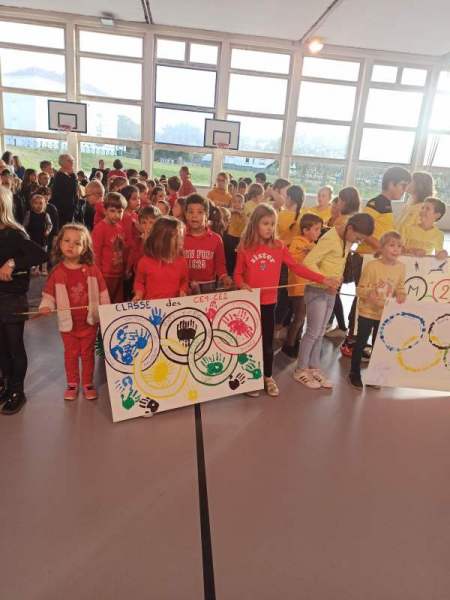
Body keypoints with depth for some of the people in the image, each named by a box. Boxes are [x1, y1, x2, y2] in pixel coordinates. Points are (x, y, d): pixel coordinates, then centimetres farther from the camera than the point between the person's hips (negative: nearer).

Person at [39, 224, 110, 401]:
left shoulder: (92, 269, -7)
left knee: (87, 353, 15)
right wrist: (46, 306, -20)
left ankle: (88, 383, 30)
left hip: (89, 321, 0)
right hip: (68, 322, 1)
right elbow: (49, 293, -1)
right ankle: (72, 384, 33)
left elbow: (102, 292, -1)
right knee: (71, 354, 16)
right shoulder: (57, 272, -6)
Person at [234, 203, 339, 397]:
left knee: (268, 341, 12)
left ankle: (268, 377, 30)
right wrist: (242, 284, -22)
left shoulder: (278, 246, -2)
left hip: (269, 302, 2)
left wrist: (323, 280, -12)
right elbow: (238, 273, 0)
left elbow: (297, 267, -5)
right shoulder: (245, 247, -5)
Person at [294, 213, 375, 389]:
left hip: (331, 291, 8)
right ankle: (300, 370, 12)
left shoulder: (348, 239, 4)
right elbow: (308, 262, -25)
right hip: (317, 290, -8)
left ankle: (314, 368, 24)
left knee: (320, 333, 13)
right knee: (313, 332, -1)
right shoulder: (330, 239, -22)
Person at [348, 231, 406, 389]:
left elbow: (400, 288, 11)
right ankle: (354, 373, 25)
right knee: (361, 343, 8)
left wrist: (401, 295, -11)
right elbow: (360, 289, -14)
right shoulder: (372, 265, -17)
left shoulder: (401, 267, -2)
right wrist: (370, 293, -34)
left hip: (386, 314, 5)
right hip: (367, 312, -4)